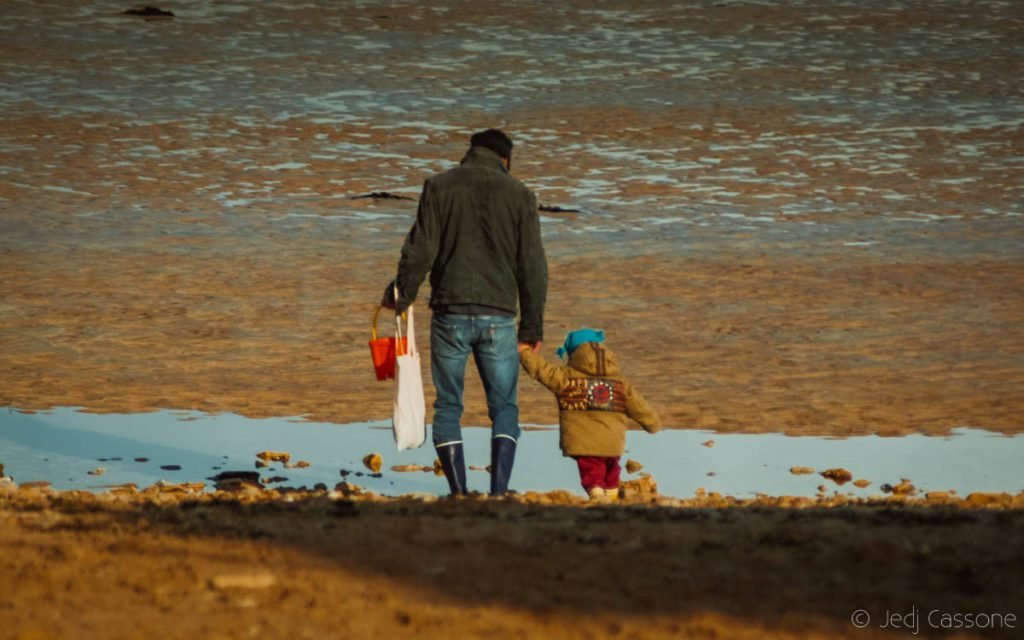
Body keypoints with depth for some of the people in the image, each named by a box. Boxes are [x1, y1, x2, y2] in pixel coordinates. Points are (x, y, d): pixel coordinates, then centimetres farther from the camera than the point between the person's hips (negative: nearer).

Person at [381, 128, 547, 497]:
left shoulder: (439, 187, 3)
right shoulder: (519, 195, 4)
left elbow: (419, 251, -2)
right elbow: (533, 267, 4)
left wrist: (400, 296, 13)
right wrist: (532, 327, 10)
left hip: (450, 314, 0)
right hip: (498, 316, 0)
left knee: (448, 407, 8)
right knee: (504, 408, 7)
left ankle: (459, 496, 0)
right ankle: (498, 492, -9)